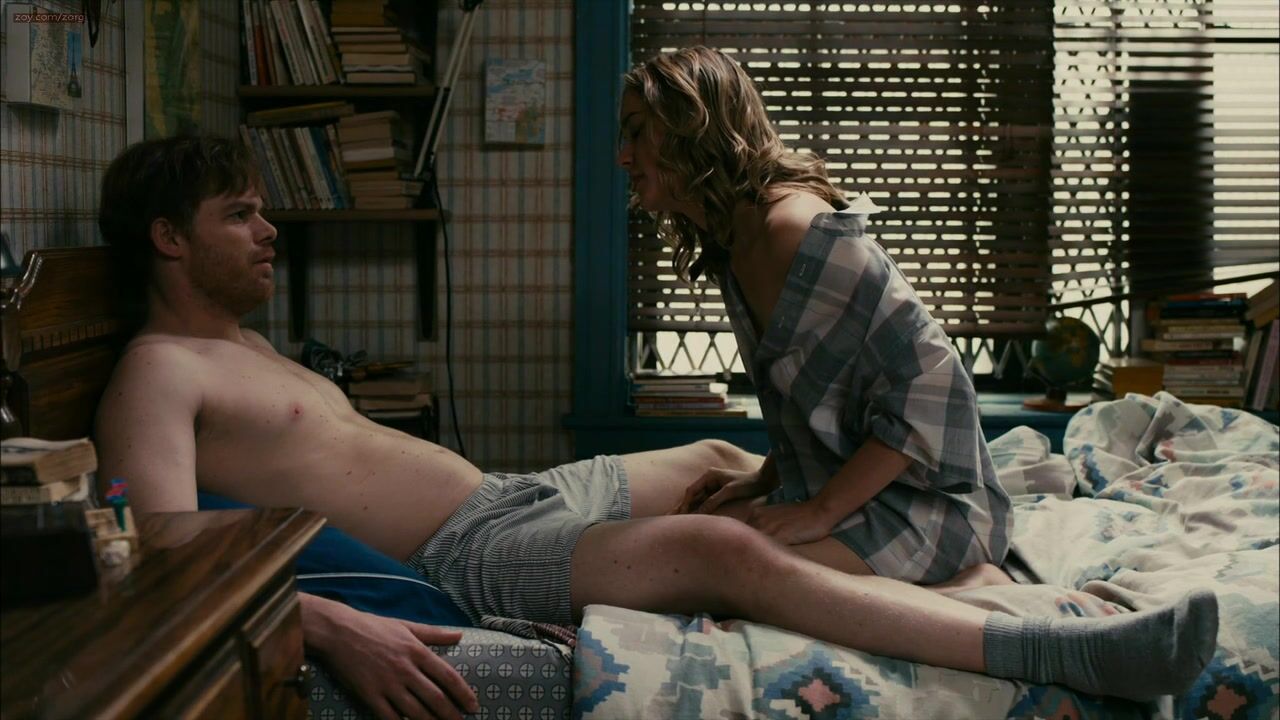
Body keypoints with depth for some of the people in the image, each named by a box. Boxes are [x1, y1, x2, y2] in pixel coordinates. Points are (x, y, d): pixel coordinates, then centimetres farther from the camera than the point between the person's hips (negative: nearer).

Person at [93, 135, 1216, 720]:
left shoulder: (251, 349, 21)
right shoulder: (157, 372, -10)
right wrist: (333, 625, -42)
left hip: (503, 491, 11)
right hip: (468, 557, -11)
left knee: (716, 460, 23)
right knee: (726, 551, -28)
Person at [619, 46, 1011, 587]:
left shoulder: (795, 228, -19)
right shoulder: (733, 251, 12)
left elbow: (932, 380, -22)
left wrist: (821, 511, -21)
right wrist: (763, 480, 5)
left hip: (926, 504, -10)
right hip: (855, 495, 10)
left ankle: (963, 591, -10)